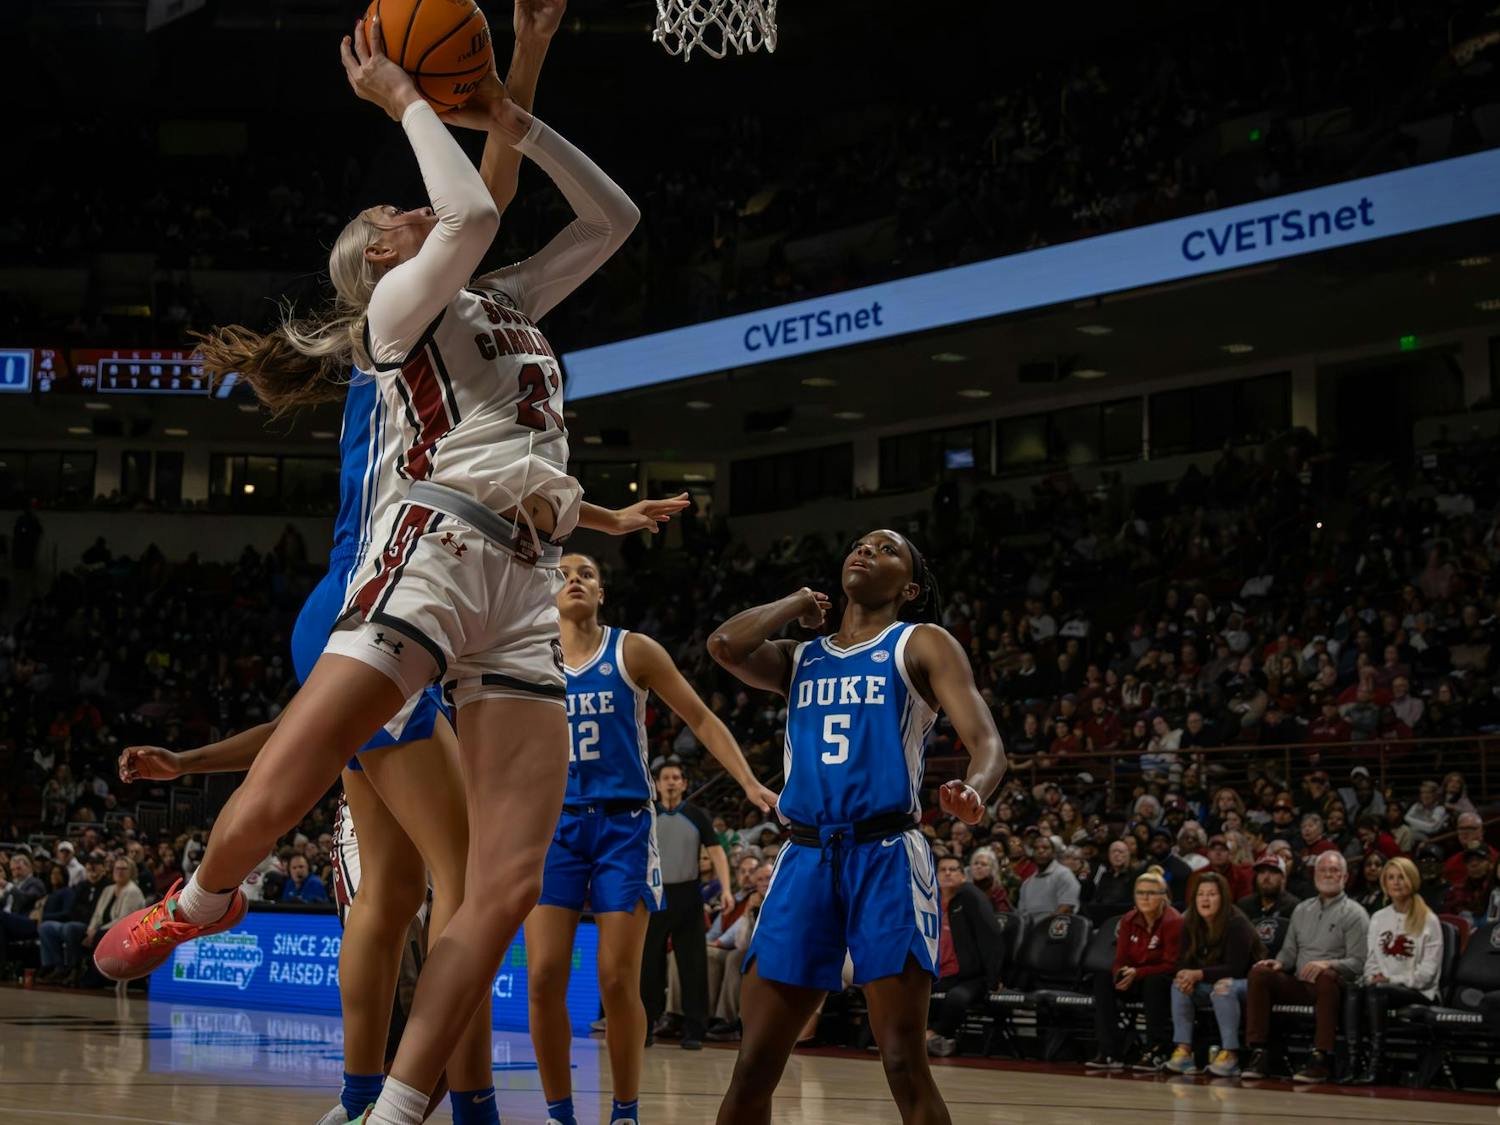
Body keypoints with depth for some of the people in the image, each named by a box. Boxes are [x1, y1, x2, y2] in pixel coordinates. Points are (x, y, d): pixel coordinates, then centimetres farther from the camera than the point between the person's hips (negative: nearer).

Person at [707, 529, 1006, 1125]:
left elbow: (987, 742, -6)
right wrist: (797, 603, 16)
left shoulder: (921, 645, 8)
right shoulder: (800, 659, 20)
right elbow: (726, 644, -1)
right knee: (753, 1068, 1)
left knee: (904, 1065, -9)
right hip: (805, 860, 4)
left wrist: (974, 790, -29)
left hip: (886, 857, -4)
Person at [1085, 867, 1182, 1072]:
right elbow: (1121, 958, 2)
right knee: (1103, 978, -18)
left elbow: (1171, 965, -19)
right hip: (1135, 980, 6)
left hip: (1162, 981, -6)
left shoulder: (1173, 922, -15)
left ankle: (1156, 1052, -28)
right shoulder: (1129, 920, 2)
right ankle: (1109, 1053, -23)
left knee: (1155, 981, -38)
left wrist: (1137, 974, -28)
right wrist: (1121, 973, -23)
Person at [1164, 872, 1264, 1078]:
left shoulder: (1237, 924, -21)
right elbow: (1185, 961, -1)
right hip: (1213, 981, 7)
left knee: (1223, 987, -36)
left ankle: (1230, 1055, -31)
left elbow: (1236, 968, -25)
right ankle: (1183, 1050, -21)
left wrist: (1199, 974, -30)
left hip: (1246, 981, -7)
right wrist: (1187, 976, -25)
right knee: (1179, 985, -15)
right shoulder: (1190, 925, -2)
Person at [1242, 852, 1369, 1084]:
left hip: (1331, 982, -5)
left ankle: (1320, 1059, -43)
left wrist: (1328, 964, -25)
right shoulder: (1302, 910, 22)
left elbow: (1357, 962, -6)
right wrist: (1279, 962, 0)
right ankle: (1259, 1054, -23)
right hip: (1299, 984, 5)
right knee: (1260, 973, -21)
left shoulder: (1354, 914, 4)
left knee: (1326, 976, -40)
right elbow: (1289, 951, 24)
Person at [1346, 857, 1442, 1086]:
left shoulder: (1428, 921, 2)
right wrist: (1373, 977, -6)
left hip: (1418, 992, -4)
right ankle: (1357, 1060, -40)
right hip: (1381, 985, 4)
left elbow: (1427, 972, -4)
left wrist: (1391, 979, -13)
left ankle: (1374, 1064, -40)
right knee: (1353, 992, -32)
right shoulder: (1378, 918, 19)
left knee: (1376, 992, -36)